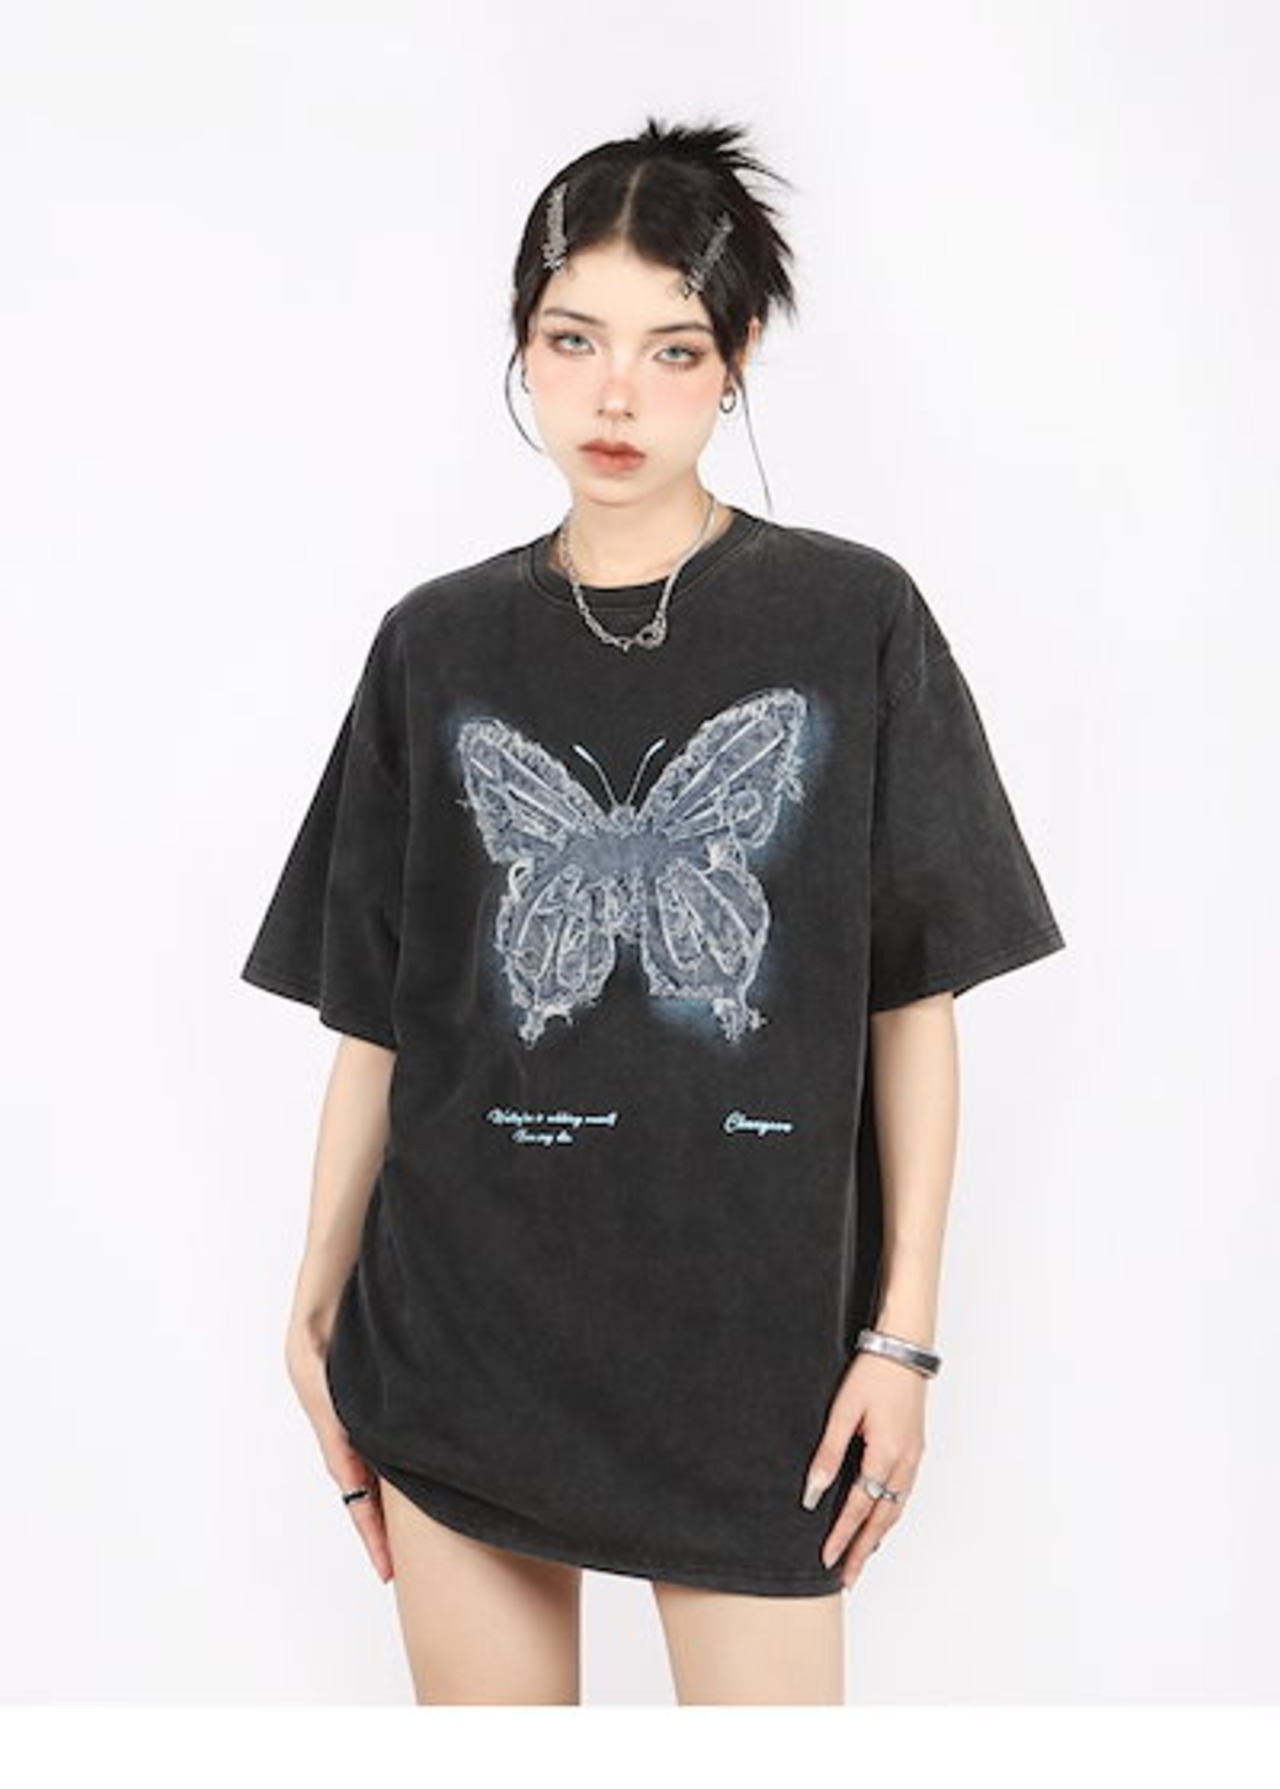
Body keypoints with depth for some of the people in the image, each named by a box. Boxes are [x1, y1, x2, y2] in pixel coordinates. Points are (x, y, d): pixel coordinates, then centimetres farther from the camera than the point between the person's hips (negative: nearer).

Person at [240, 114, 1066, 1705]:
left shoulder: (854, 623, -2)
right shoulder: (439, 646, 4)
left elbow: (914, 1002, -1)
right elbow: (376, 1020, 7)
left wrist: (904, 1327, -4)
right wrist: (316, 1307, 7)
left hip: (753, 1334, -2)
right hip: (465, 1326, 2)